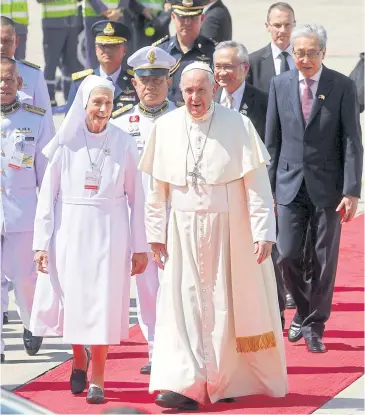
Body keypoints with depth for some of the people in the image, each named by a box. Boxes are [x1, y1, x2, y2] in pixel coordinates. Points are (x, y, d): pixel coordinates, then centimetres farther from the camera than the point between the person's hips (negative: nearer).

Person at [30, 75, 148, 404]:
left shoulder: (124, 144, -1)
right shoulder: (66, 143, 0)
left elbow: (136, 197, 2)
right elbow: (48, 195, 1)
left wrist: (140, 247, 1)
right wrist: (41, 242, -3)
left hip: (109, 232, -1)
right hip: (70, 231, 1)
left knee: (104, 303, -3)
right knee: (71, 300, 6)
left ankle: (97, 378, 5)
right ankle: (79, 358, 34)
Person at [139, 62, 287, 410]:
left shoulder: (238, 126, -8)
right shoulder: (165, 128, 0)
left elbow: (257, 184, -8)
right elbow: (157, 187, 6)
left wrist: (263, 231, -13)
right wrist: (155, 233, 5)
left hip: (230, 231, -2)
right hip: (184, 233, 2)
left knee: (230, 305, 7)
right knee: (184, 303, -6)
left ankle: (231, 381, 22)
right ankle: (187, 385, -7)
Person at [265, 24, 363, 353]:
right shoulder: (280, 85, 4)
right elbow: (272, 140, 9)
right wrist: (268, 186, 6)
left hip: (327, 186, -2)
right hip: (291, 183, 2)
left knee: (325, 260, 3)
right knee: (288, 255, -4)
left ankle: (314, 326, 15)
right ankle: (304, 310, 21)